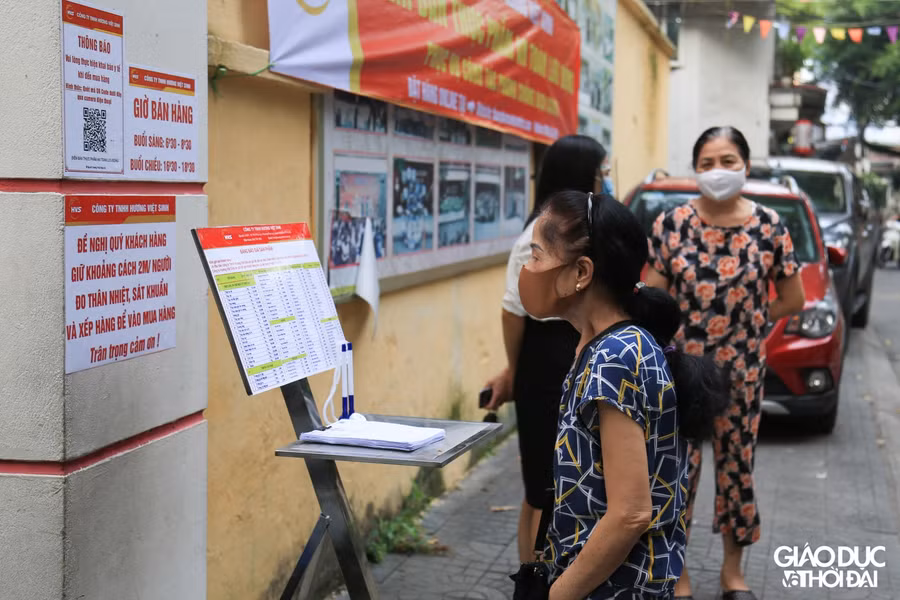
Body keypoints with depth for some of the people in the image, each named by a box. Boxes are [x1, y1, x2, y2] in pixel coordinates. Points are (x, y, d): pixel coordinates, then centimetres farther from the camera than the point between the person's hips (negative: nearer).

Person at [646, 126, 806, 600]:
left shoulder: (767, 225, -4)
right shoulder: (672, 224, -5)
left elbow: (792, 300, 3)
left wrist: (745, 325, 1)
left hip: (742, 369, 1)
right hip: (681, 366, -1)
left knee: (737, 464, 12)